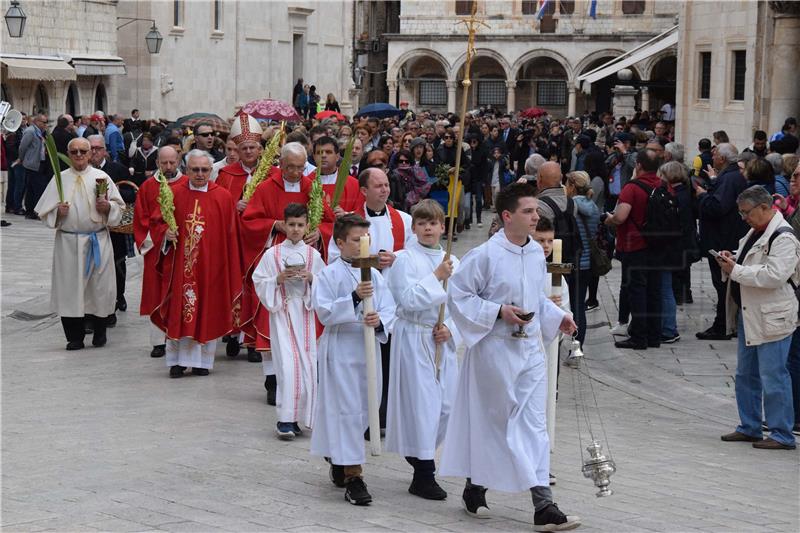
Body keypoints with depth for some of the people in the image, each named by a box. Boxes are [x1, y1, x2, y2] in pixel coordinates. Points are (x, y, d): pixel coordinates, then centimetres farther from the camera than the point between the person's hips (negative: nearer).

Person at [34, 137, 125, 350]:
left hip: (98, 241, 0)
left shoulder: (102, 177, 4)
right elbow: (44, 211, 5)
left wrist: (108, 207, -13)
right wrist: (57, 212, -14)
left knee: (99, 286, 3)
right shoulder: (60, 179, 5)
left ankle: (99, 332, 19)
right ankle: (75, 336, 8)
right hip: (68, 242, 0)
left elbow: (119, 206, 7)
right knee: (70, 287, 0)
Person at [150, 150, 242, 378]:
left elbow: (230, 235, 2)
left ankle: (202, 360, 14)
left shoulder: (223, 197, 1)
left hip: (211, 265, 0)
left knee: (208, 310, 4)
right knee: (179, 310, 2)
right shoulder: (173, 194, 2)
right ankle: (177, 360, 10)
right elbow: (157, 223, 10)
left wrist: (230, 269, -1)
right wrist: (166, 233, -13)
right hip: (180, 264, 0)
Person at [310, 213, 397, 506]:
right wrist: (355, 298, -24)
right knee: (347, 410, -6)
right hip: (340, 348, -5)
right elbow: (324, 312, -13)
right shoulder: (329, 274, -6)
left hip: (368, 347, 5)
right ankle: (352, 476, -4)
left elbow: (389, 309, 5)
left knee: (364, 410, 13)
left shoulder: (374, 274, 9)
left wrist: (380, 321, -18)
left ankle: (338, 459, 34)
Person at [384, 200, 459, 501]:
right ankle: (424, 476, -3)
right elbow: (408, 299, -16)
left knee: (445, 404, 7)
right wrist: (436, 277, -16)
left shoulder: (452, 262, 11)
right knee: (422, 404, -8)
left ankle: (419, 456, 29)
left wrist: (450, 329, -5)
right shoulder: (406, 259, -5)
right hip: (414, 338, -6)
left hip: (443, 341, 6)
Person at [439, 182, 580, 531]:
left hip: (530, 348, 6)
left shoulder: (537, 252, 6)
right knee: (489, 421, 7)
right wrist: (499, 312, -19)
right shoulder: (485, 255, -14)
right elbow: (458, 294, -11)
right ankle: (475, 489, 27)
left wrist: (557, 318, 4)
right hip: (495, 348, -5)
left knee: (534, 424, 1)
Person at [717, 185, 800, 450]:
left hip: (771, 319, -10)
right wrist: (732, 260, 4)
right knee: (745, 374, 16)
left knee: (773, 377, -5)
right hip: (749, 315, 10)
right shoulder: (755, 232, 14)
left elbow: (774, 275, -26)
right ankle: (749, 427, 26)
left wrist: (735, 271, -21)